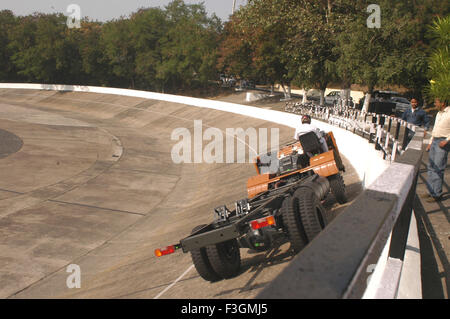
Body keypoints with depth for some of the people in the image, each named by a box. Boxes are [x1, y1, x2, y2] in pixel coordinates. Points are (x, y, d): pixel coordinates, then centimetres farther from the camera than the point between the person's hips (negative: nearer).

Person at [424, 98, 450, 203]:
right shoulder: (439, 113, 16)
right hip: (434, 141, 9)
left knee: (438, 169, -7)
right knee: (430, 167, 10)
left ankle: (437, 194, 0)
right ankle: (431, 191, 19)